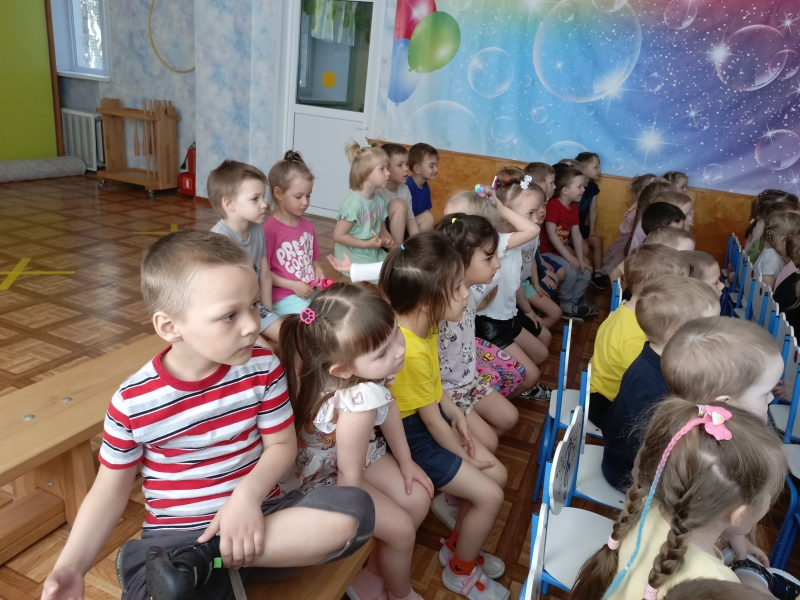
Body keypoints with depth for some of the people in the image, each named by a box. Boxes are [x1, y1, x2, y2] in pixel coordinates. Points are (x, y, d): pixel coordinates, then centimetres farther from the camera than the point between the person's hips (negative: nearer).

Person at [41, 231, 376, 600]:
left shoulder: (263, 369, -8)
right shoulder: (132, 403, -11)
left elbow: (282, 445, -2)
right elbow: (110, 492, 1)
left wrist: (248, 495, -21)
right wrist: (71, 567, -12)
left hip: (256, 516, 4)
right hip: (173, 537, -4)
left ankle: (196, 564, -20)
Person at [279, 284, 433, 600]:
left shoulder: (368, 365, -22)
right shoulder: (359, 400, -44)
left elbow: (389, 406, -1)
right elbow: (350, 474, -28)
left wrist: (405, 461, 9)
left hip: (356, 452, 8)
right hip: (321, 476, -7)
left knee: (418, 499, 9)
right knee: (401, 528, -3)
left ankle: (372, 573, 30)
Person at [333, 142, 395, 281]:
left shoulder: (379, 201, 2)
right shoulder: (354, 202, -21)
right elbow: (338, 235, -19)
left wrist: (387, 240, -8)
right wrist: (367, 244, -21)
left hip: (375, 253, 8)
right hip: (354, 257, -8)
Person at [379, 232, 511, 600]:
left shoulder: (423, 322, -8)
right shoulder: (411, 351, -34)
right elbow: (432, 422, -21)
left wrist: (456, 415, 2)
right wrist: (465, 457, -6)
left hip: (432, 417, 9)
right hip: (411, 435, -9)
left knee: (497, 474, 11)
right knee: (489, 495, -6)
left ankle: (457, 546, 33)